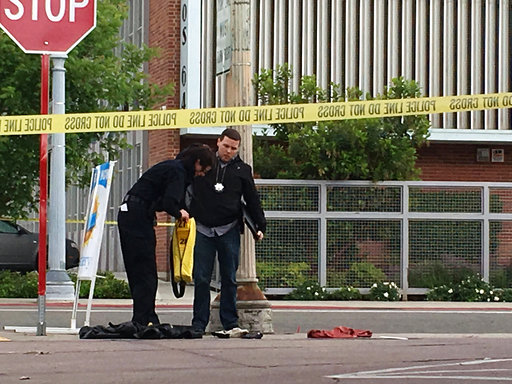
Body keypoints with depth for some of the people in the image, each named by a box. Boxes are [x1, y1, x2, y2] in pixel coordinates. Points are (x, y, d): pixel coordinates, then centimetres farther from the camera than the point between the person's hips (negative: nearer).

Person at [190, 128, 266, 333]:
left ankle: (230, 322, 10)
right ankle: (199, 324, 4)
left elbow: (252, 200, 14)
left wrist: (260, 226, 7)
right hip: (203, 229, 0)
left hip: (229, 231, 0)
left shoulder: (242, 170, 10)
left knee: (229, 279, 4)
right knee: (201, 278, -1)